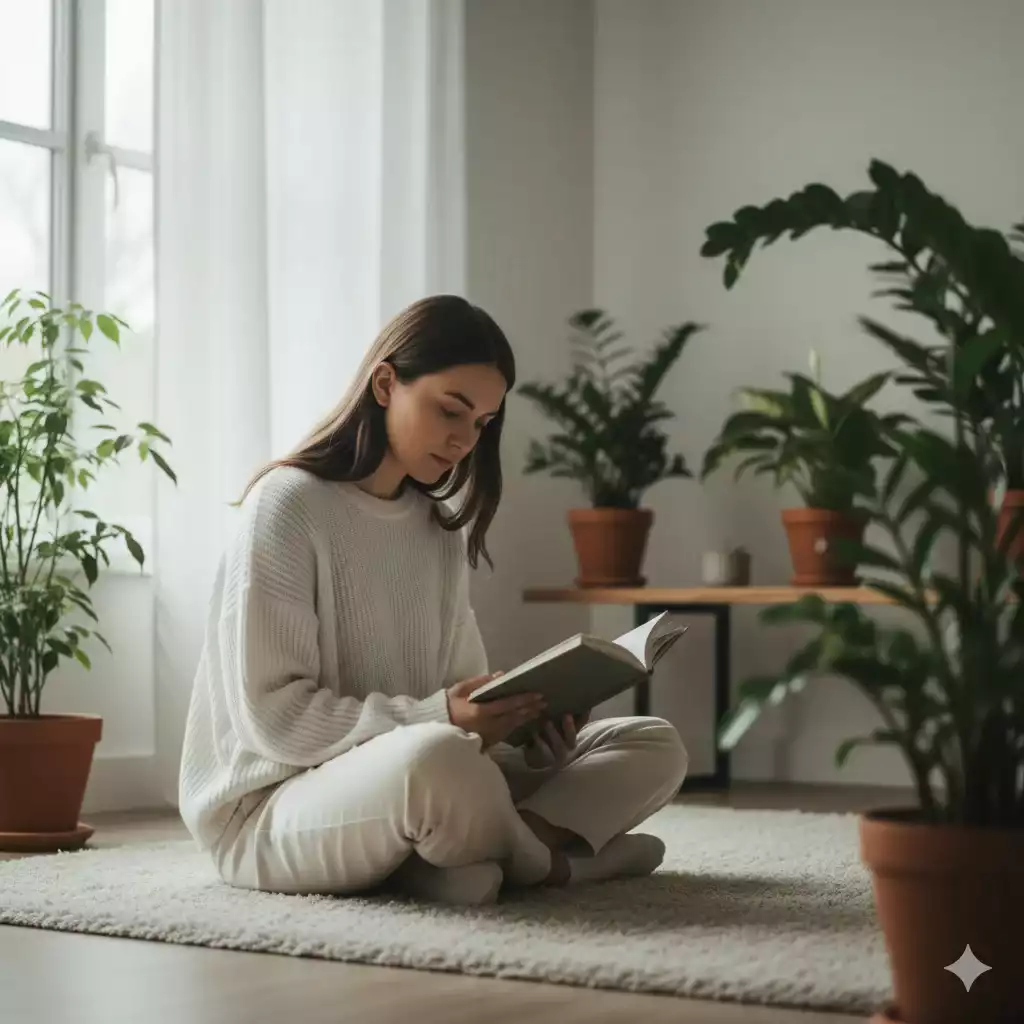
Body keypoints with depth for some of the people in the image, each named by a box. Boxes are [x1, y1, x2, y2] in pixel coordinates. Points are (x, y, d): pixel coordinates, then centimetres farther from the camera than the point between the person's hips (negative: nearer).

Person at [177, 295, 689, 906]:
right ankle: (552, 852, -10)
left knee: (654, 748, -1)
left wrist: (524, 721, -13)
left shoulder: (440, 526, 12)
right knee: (433, 760, -41)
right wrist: (435, 719, -27)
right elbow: (274, 718, -17)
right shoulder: (287, 506, -11)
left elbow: (462, 689, 9)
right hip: (272, 809, -7)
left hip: (409, 783, 8)